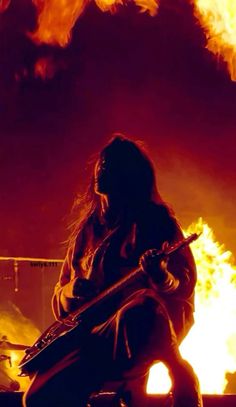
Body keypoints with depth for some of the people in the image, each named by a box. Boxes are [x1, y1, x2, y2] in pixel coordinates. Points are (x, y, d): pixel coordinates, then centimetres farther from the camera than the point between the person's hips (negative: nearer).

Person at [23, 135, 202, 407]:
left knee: (136, 314, -43)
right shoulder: (86, 229, 19)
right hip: (91, 329, 6)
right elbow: (59, 295, 22)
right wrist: (72, 291, -3)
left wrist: (162, 277, -29)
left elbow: (186, 283, -6)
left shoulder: (157, 221, 5)